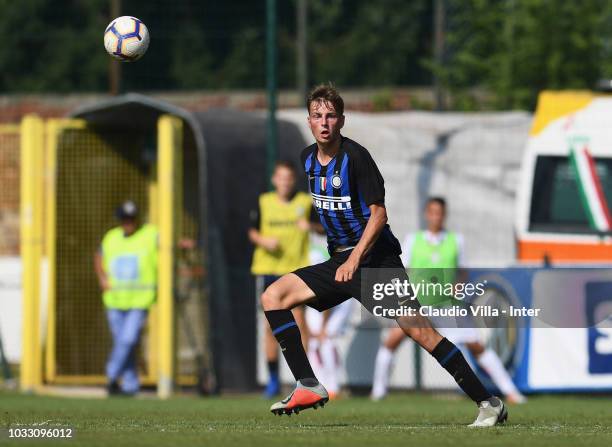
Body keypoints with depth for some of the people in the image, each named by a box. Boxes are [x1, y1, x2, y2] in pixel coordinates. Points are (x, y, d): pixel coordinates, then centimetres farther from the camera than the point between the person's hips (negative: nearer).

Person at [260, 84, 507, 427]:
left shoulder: (355, 156, -14)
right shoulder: (308, 159, 8)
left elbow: (379, 214, -17)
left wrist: (355, 259, -26)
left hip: (376, 258, -7)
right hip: (339, 261, 7)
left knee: (420, 331, -15)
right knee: (273, 297, -5)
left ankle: (488, 403, -11)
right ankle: (309, 387, -7)